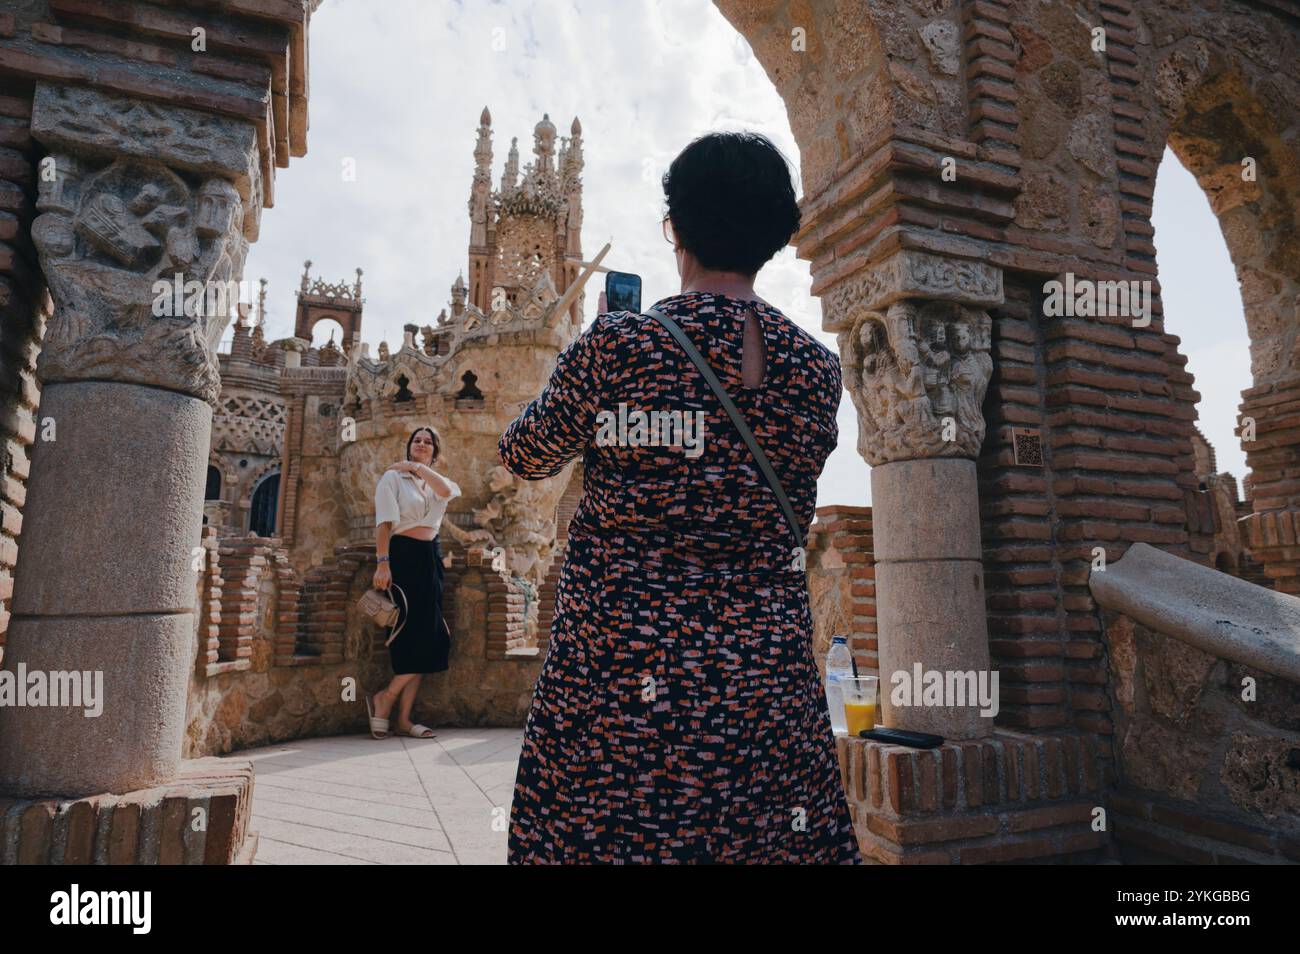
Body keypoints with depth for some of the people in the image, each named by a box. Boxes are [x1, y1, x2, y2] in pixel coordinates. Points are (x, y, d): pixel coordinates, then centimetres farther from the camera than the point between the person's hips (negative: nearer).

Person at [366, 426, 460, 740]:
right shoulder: (393, 477, 2)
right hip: (403, 555, -6)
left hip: (430, 558, 6)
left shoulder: (438, 482, 18)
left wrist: (416, 467, -9)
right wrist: (382, 562, -20)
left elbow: (446, 490, -9)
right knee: (415, 635, -13)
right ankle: (383, 699, 5)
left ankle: (404, 718, 6)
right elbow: (384, 522, -10)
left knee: (426, 637, 2)